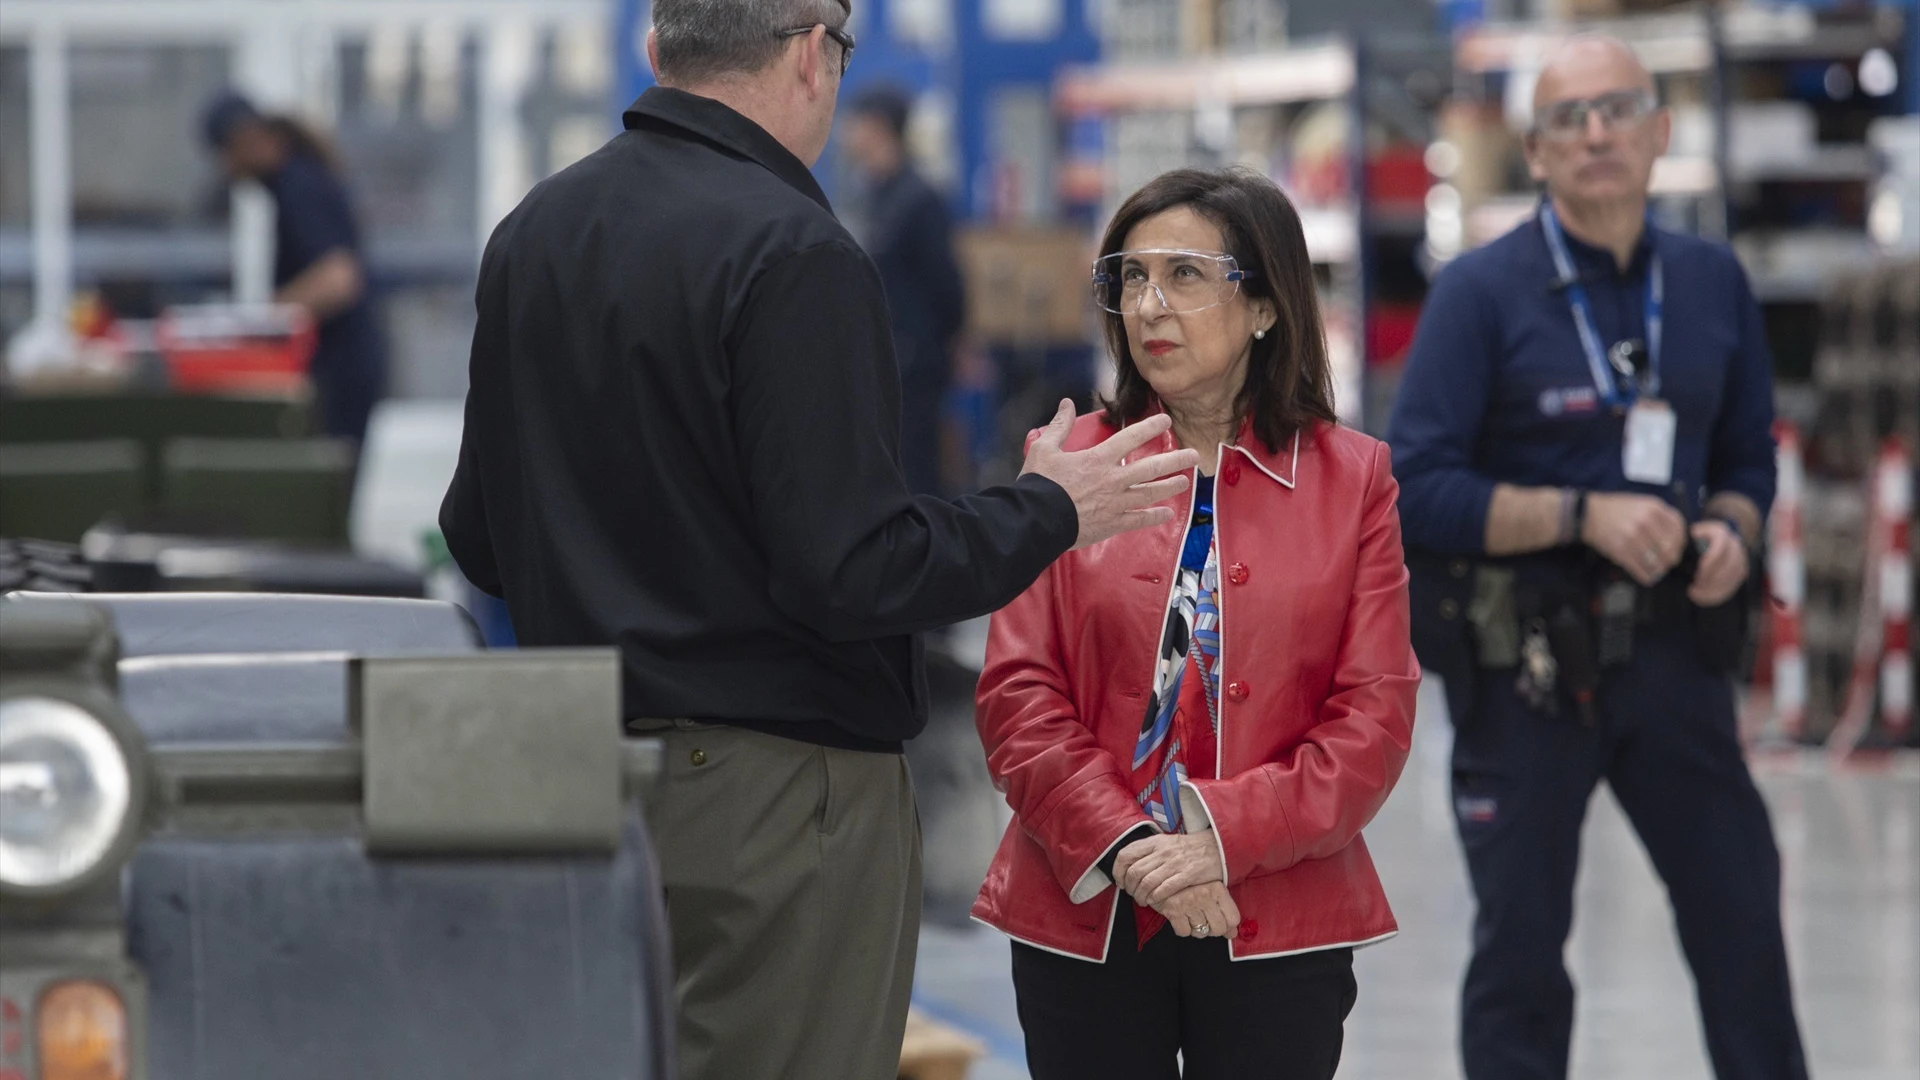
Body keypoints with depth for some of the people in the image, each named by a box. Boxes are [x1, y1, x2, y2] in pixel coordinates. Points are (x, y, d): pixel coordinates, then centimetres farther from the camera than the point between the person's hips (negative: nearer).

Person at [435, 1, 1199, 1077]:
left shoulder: (532, 232, 8)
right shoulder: (792, 254, -17)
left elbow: (478, 541, 13)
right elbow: (855, 571, -21)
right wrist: (1049, 511, -6)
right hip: (772, 789, -8)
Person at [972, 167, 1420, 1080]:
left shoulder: (1351, 477, 4)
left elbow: (1376, 715, -3)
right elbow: (1018, 692, -1)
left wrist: (1225, 840, -14)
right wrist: (1123, 846, -14)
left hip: (1278, 932, 0)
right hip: (1085, 922, 1)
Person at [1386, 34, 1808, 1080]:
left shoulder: (1711, 282, 6)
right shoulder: (1480, 292, -7)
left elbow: (1748, 459, 16)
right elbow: (1418, 489, -12)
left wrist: (1730, 532, -7)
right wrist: (1584, 514, -20)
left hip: (1670, 644, 3)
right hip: (1523, 661, -3)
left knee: (1742, 920, 5)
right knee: (1521, 944, 4)